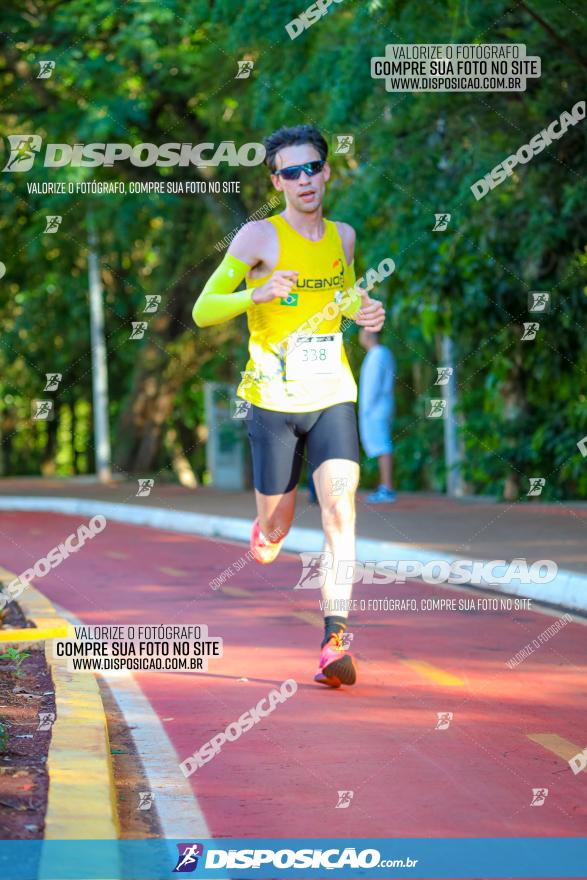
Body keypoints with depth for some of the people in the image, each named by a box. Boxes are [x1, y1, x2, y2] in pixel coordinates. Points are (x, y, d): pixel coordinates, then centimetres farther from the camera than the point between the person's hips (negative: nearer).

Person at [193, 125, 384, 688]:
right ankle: (265, 530, 47)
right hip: (274, 401, -2)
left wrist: (363, 310, 5)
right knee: (276, 531, 6)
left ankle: (334, 643, -21)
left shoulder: (343, 236, 8)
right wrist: (257, 294, -26)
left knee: (340, 508, -18)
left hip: (333, 397, 2)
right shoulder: (259, 237, -6)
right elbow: (202, 311, -8)